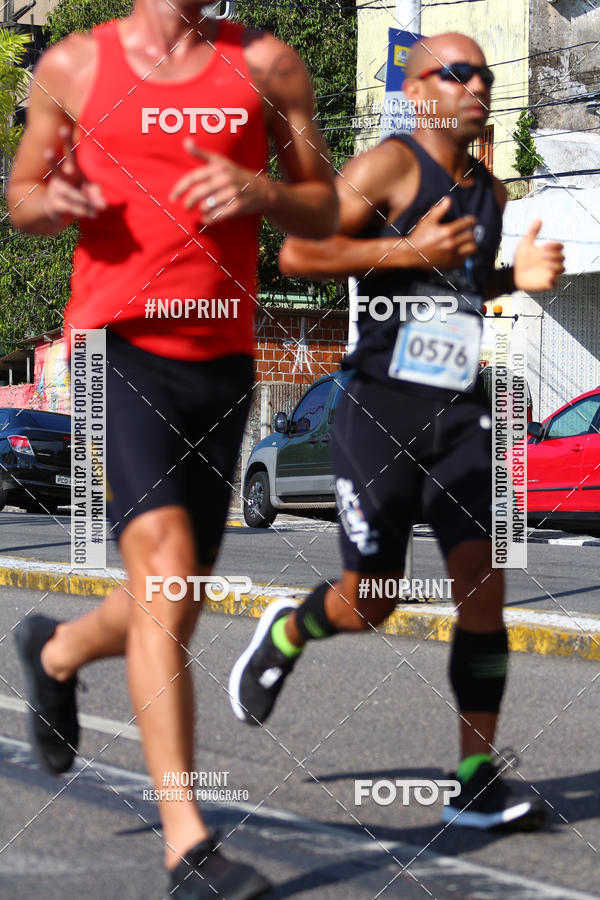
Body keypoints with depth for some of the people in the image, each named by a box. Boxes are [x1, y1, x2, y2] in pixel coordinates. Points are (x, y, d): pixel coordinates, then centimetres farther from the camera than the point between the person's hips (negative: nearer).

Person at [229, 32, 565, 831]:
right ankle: (286, 633, 38)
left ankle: (477, 783, -1)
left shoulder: (489, 190, 14)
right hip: (380, 411, -5)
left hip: (460, 414, 5)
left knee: (484, 585, -7)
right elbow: (296, 255, -15)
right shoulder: (388, 166, -8)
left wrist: (518, 278, 10)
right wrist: (405, 251, -22)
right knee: (370, 605, 3)